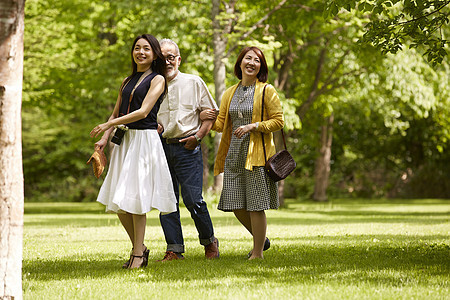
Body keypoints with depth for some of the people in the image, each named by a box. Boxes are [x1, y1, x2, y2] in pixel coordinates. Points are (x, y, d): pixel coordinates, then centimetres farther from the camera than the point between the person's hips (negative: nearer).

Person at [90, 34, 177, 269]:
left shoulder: (157, 79, -2)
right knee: (117, 201, 2)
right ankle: (139, 247, 17)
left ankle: (138, 254, 0)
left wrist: (108, 125, -13)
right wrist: (104, 138, 4)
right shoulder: (128, 81, 18)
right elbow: (116, 113, 20)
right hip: (124, 140, 6)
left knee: (136, 199, -8)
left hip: (145, 139, -6)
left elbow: (143, 111, -13)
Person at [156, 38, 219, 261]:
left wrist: (198, 135, -8)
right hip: (162, 147, 3)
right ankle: (174, 249, 8)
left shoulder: (194, 83, 4)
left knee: (193, 200, -7)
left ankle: (209, 241, 14)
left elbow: (210, 113, 6)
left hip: (187, 147, -3)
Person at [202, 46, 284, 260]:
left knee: (256, 205, -6)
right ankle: (260, 239, 29)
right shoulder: (230, 93, 15)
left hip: (256, 154, -5)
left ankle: (258, 252, 6)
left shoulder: (267, 91, -1)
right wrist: (206, 118, -4)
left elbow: (278, 121, -5)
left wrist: (253, 126, -16)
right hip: (234, 154, 5)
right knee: (236, 205, 5)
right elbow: (220, 124, 17)